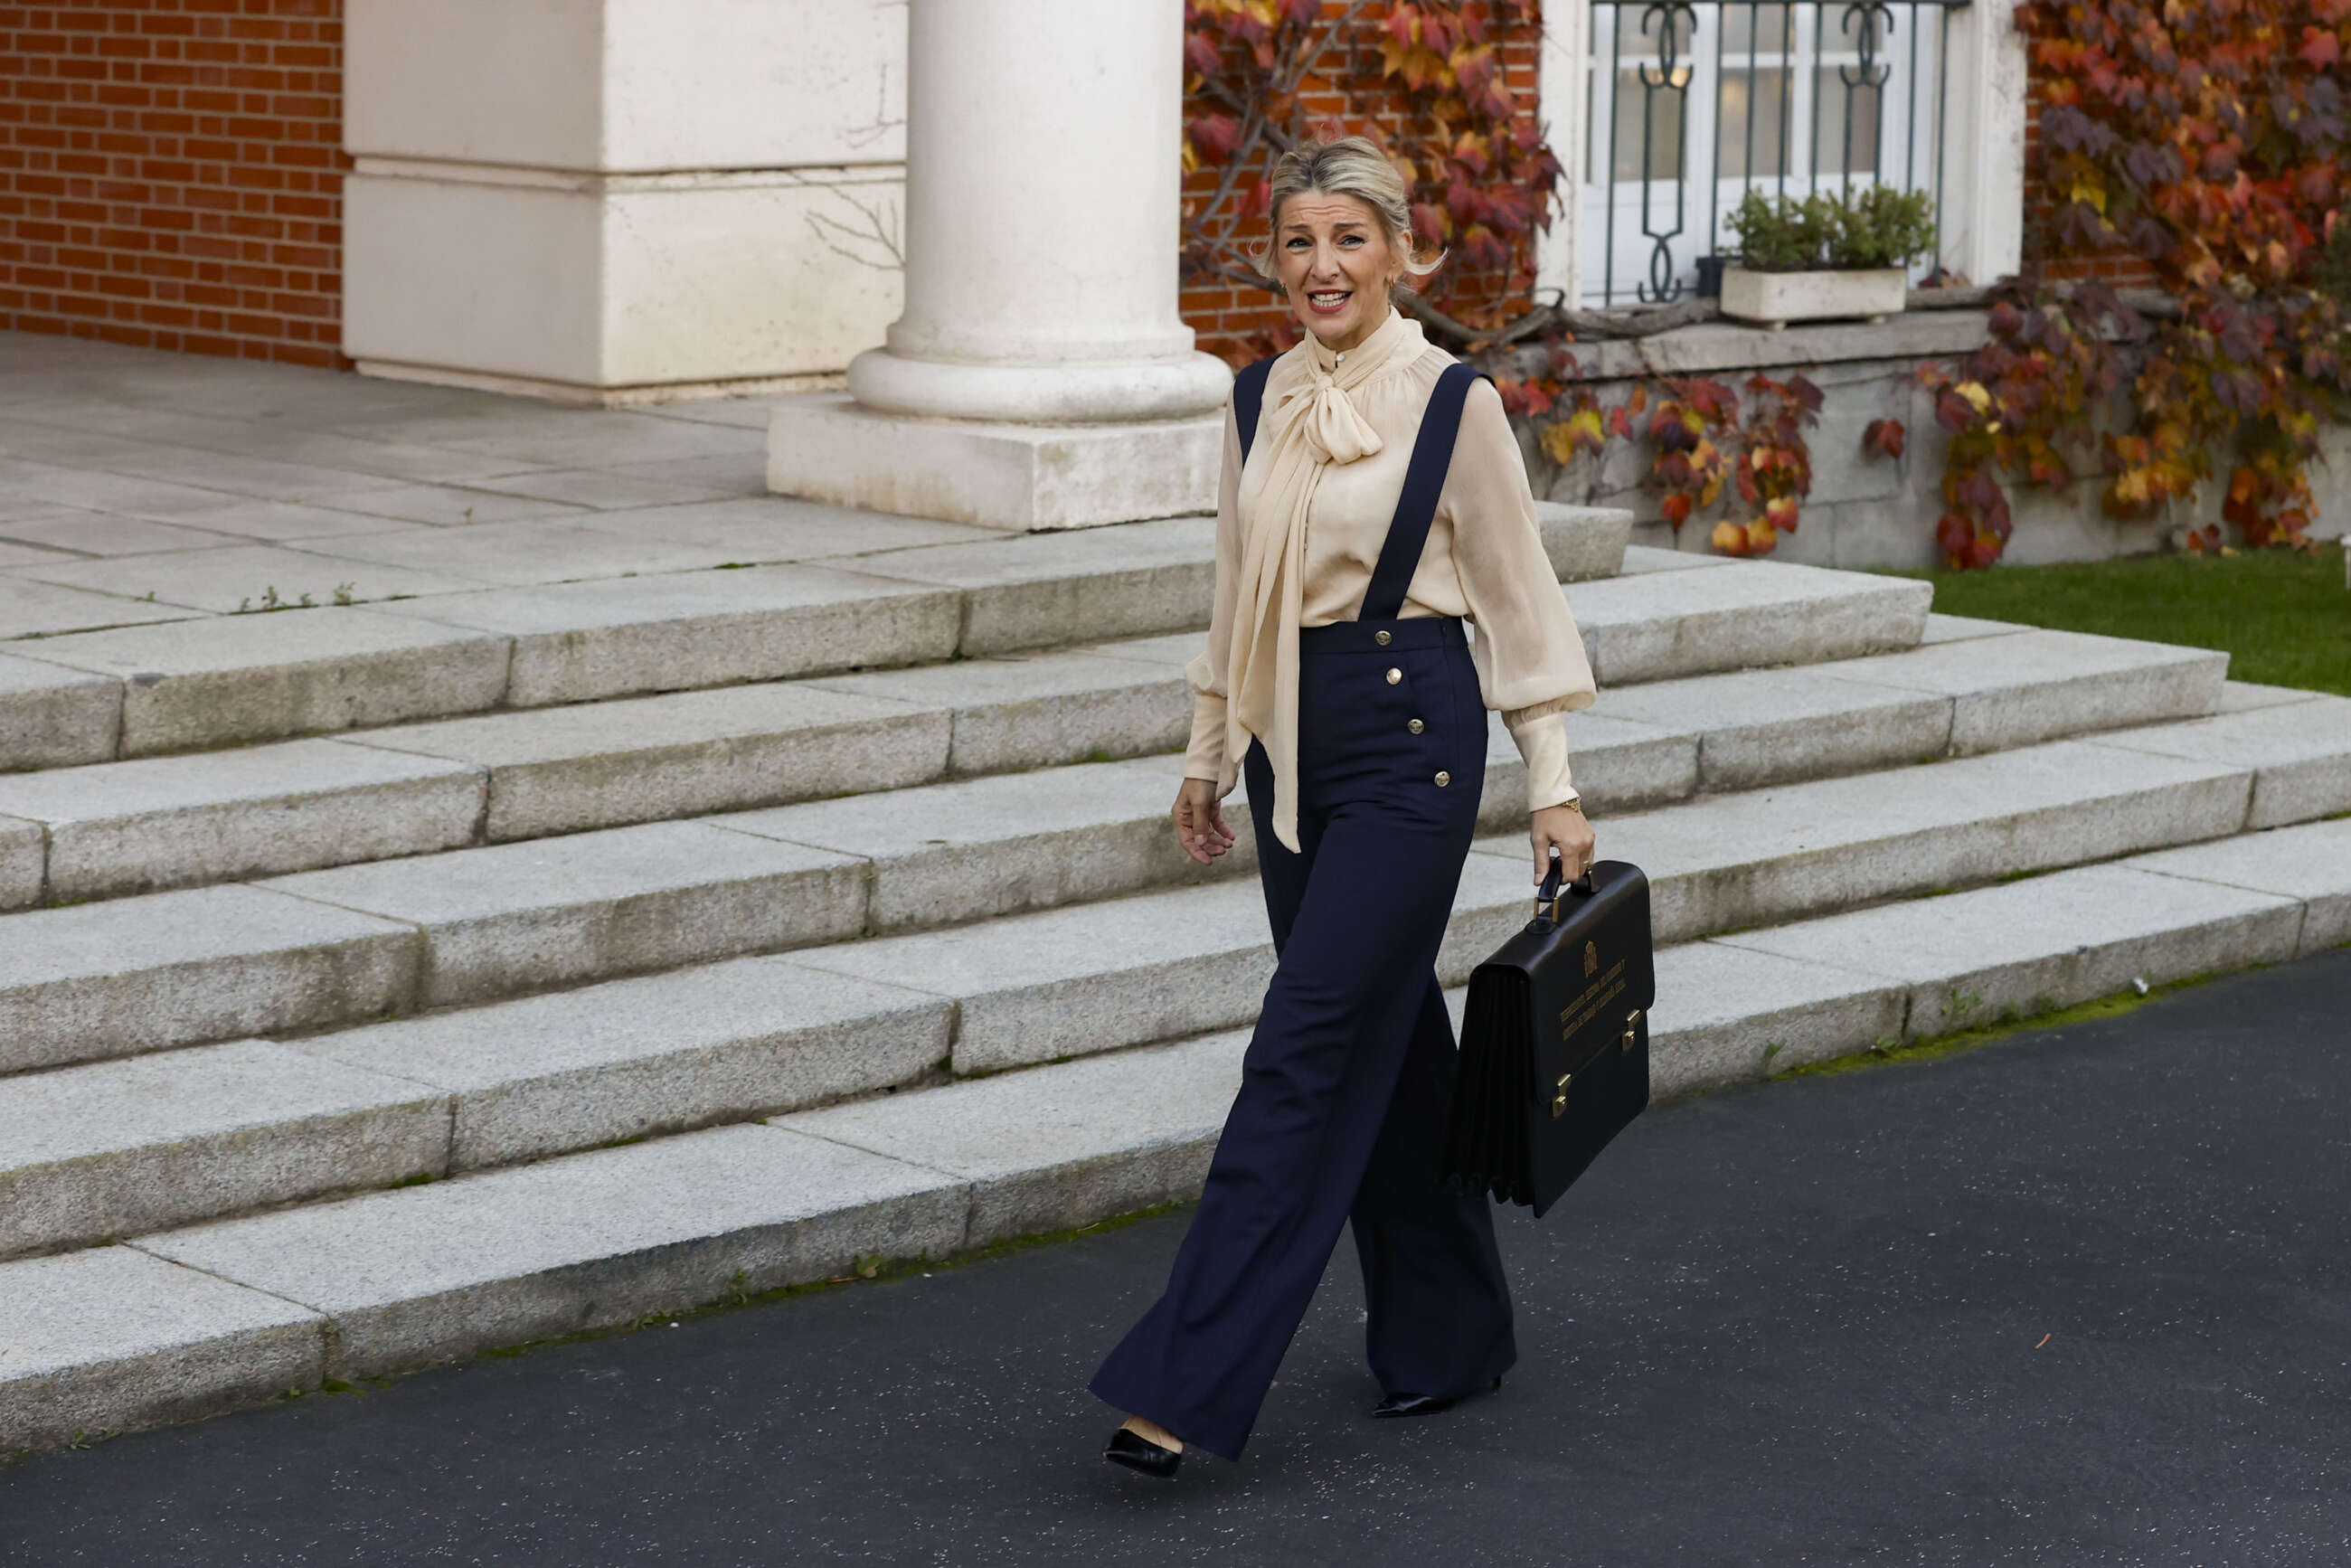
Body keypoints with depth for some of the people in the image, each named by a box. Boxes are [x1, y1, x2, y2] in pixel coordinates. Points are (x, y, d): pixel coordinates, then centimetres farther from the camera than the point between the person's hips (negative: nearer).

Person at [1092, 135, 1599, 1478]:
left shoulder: (1453, 405, -8)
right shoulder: (1261, 403, 9)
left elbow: (1521, 599, -5)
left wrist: (1554, 787, -5)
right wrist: (1209, 756, 19)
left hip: (1411, 739, -6)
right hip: (1292, 742, 7)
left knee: (1305, 1052, -10)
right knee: (1388, 1042, 13)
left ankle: (1191, 1384, -12)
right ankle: (1450, 1336, 26)